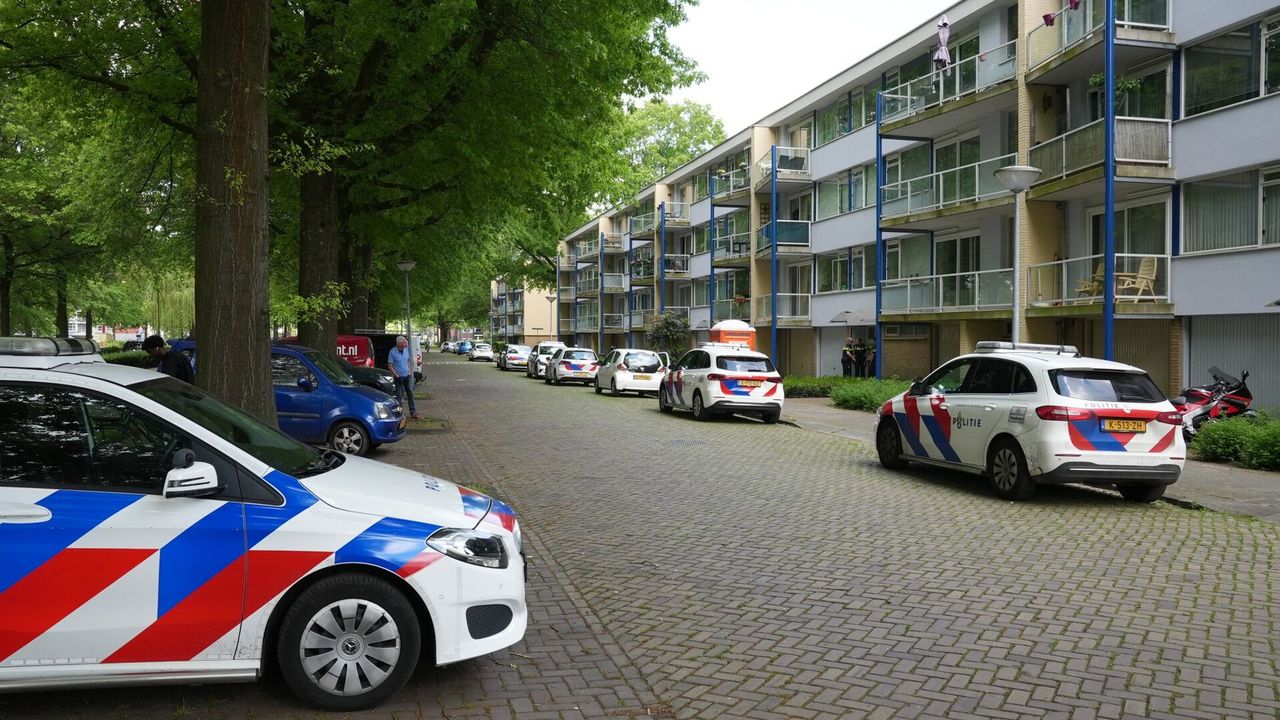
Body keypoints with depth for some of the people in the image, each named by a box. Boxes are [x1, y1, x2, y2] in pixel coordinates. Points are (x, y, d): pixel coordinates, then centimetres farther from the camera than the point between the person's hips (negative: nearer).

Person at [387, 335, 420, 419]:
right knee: (398, 396, 3)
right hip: (399, 377, -4)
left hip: (407, 376, 4)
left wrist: (410, 371, 4)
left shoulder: (407, 350, 1)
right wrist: (396, 375, -14)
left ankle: (413, 412, 9)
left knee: (410, 394, 4)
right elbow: (390, 365, -10)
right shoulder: (392, 352, -13)